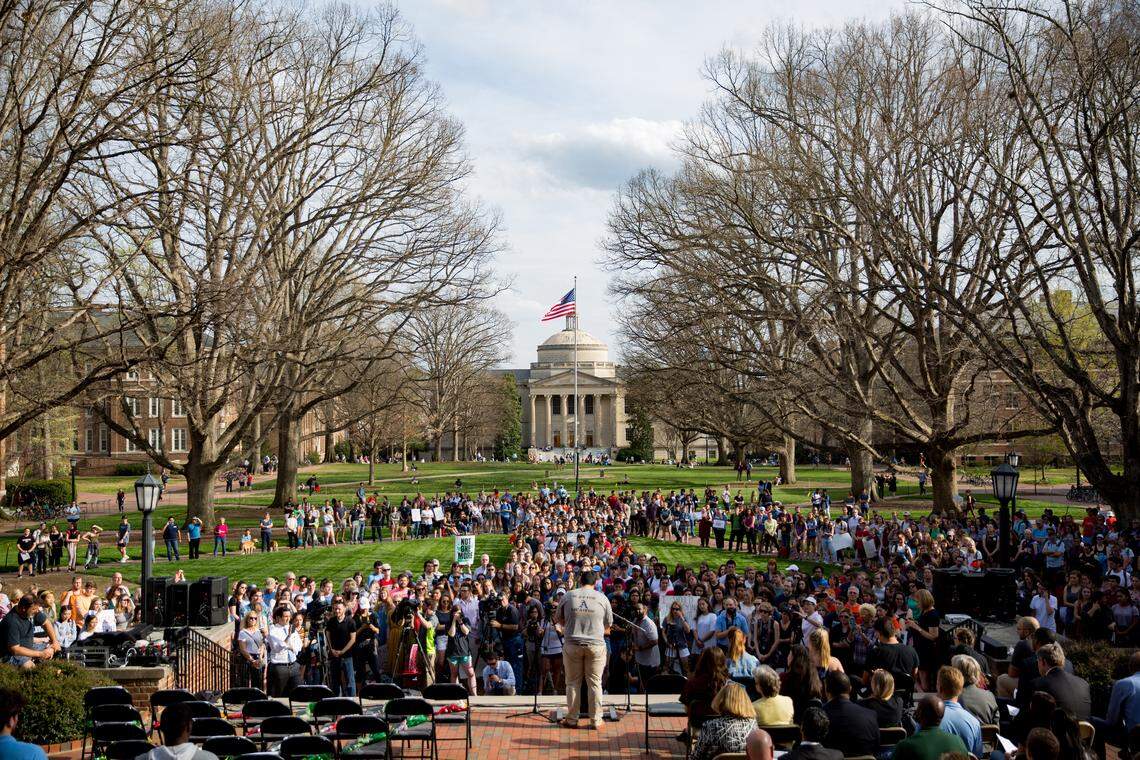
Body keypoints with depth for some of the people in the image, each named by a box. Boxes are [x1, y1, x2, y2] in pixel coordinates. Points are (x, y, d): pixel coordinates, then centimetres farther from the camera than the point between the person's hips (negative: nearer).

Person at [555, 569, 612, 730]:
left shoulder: (567, 596, 3)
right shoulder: (602, 598, 1)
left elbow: (560, 620, 14)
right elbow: (608, 625, 9)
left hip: (572, 645, 1)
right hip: (595, 644, -1)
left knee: (573, 683, 10)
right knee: (595, 683, 7)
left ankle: (572, 719, 15)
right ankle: (596, 720, 11)